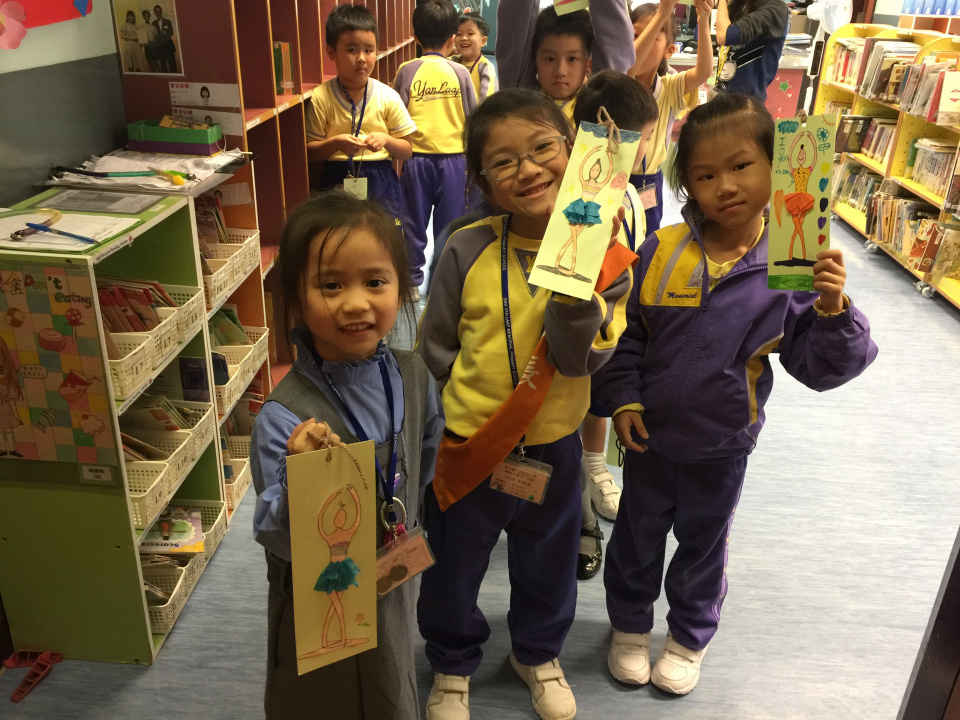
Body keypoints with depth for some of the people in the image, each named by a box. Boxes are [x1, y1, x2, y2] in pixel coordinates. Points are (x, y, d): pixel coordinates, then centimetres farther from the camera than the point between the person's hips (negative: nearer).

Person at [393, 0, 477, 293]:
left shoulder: (407, 71, -4)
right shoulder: (460, 72, -2)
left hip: (417, 158, 0)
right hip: (453, 158, 0)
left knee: (415, 223, 11)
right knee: (449, 224, 9)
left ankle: (413, 278, 19)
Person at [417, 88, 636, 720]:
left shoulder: (603, 254, -14)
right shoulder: (468, 250, -15)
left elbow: (579, 358, -23)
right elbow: (435, 345, -2)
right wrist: (472, 401, -6)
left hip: (553, 445, 1)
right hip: (467, 446, 0)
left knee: (548, 564, 24)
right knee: (454, 566, 19)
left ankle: (539, 653, 54)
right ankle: (453, 665, 48)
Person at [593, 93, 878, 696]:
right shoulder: (660, 251, -13)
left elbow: (818, 366, -13)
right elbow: (624, 330, -2)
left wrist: (832, 308, -29)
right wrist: (624, 399, -8)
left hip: (722, 446, -1)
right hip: (650, 433, 1)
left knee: (703, 544, 21)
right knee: (637, 534, 20)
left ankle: (690, 638, 47)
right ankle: (630, 625, 46)